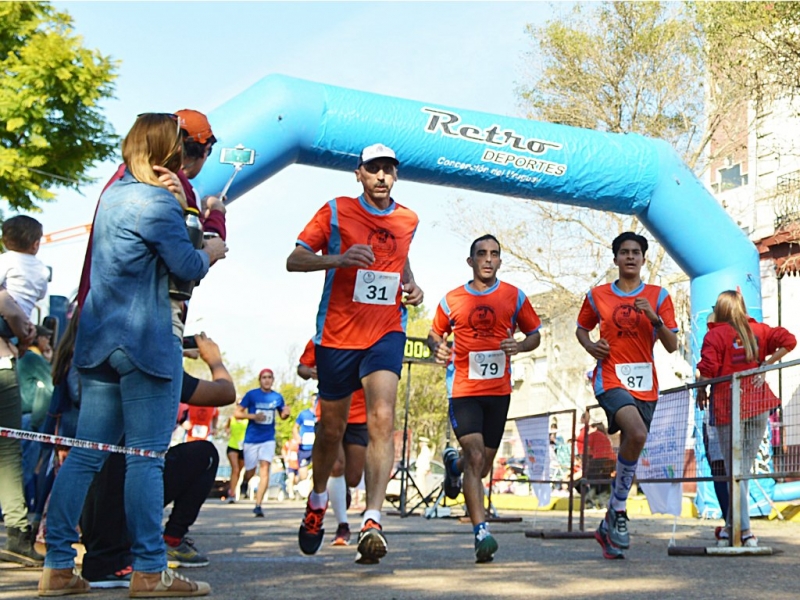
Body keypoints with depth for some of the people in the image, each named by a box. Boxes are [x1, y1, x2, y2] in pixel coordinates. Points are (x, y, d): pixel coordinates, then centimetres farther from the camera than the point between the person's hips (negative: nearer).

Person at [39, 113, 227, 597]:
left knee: (85, 453, 8)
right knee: (147, 456, -6)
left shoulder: (114, 193, 17)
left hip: (98, 339, 8)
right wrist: (212, 252, 7)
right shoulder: (156, 201, -10)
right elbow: (188, 267, -13)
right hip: (146, 339, -8)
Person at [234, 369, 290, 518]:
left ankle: (258, 505, -17)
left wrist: (286, 413, -7)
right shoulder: (251, 394, -5)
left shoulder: (277, 397, 2)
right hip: (251, 438, -1)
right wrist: (253, 416, -20)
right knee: (250, 471, 8)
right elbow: (237, 413, -5)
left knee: (264, 469, -15)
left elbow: (282, 415, 17)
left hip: (268, 439, 1)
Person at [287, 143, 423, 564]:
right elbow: (294, 261, -6)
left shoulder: (408, 221, 9)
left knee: (382, 420, -20)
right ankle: (318, 499, 38)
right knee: (331, 429, 10)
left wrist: (412, 285, 8)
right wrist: (340, 259, -23)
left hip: (386, 333, 1)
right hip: (337, 335, -1)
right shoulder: (336, 212, -2)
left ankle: (372, 522, -25)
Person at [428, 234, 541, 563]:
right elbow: (434, 333, 15)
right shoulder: (452, 300, 3)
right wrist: (438, 347, -8)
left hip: (499, 390, 2)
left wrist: (519, 346, -12)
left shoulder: (514, 297, 5)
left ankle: (454, 463, 46)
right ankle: (481, 531, -15)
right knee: (475, 457, -17)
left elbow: (535, 334, 10)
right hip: (464, 389, -2)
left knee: (482, 466, 11)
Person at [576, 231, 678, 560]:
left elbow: (672, 346, 2)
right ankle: (618, 509, -11)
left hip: (645, 384, 3)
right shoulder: (597, 296, 6)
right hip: (611, 379, -3)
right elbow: (581, 329, 20)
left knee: (630, 451, 6)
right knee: (637, 434, -29)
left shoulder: (658, 296, 6)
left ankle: (609, 527, 22)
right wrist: (590, 346, -2)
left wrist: (654, 317, -15)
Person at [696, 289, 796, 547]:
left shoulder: (715, 335, -5)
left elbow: (707, 368, -14)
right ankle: (730, 526, 15)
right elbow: (788, 340, 3)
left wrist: (701, 391, 2)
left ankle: (745, 530, -5)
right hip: (758, 404, 4)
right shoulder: (758, 330, 9)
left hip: (728, 405, -4)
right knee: (744, 468, 11)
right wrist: (766, 365, 6)